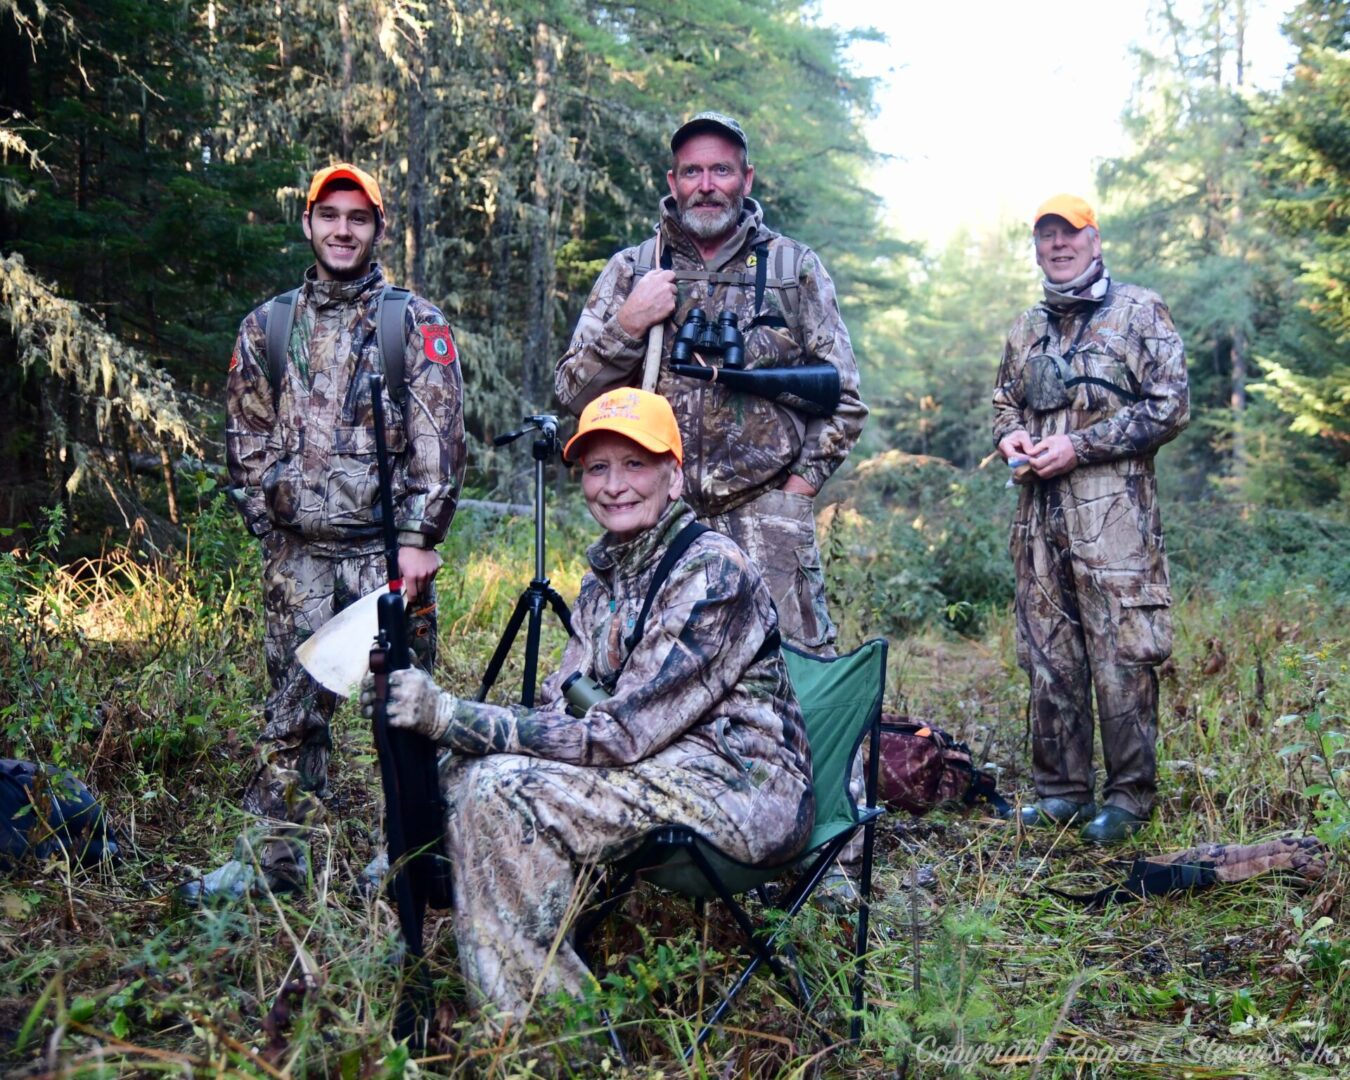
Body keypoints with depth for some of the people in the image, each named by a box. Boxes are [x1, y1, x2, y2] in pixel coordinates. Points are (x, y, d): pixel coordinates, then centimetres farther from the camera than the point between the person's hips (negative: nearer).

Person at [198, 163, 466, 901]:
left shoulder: (414, 322, 2)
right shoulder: (267, 326, 12)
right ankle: (273, 857, 16)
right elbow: (246, 438, 14)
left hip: (387, 546, -3)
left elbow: (440, 438, -5)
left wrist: (419, 537, -11)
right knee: (292, 708, 8)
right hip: (299, 552, 3)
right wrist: (268, 521, 6)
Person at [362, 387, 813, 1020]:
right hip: (665, 772, 9)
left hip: (745, 788, -9)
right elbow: (559, 711, 3)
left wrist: (450, 716, -25)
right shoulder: (605, 578, 10)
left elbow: (619, 734, -23)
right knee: (465, 767, -3)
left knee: (502, 790, -23)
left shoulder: (713, 571, -18)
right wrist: (429, 712, -14)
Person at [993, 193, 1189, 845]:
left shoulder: (1138, 312, 4)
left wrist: (1079, 446, -11)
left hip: (1113, 511, -5)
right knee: (1048, 657, 6)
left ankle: (1129, 796, 3)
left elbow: (1169, 406, -4)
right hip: (1040, 517, 5)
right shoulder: (1026, 330, 20)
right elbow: (1003, 405, 30)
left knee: (1122, 656, -7)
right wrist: (1010, 437, 5)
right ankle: (1062, 791, 15)